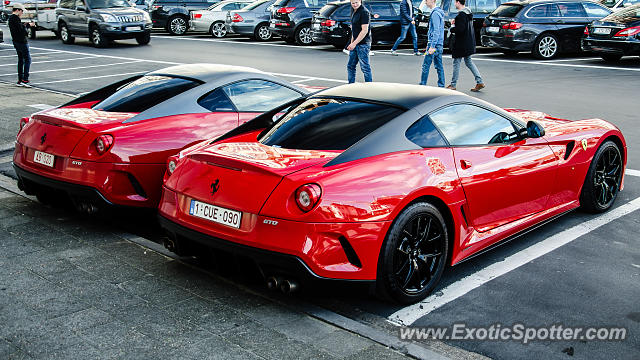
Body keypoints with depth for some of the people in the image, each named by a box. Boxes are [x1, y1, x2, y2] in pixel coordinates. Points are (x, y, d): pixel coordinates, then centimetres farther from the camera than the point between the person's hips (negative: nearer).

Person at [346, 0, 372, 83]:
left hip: (363, 44, -10)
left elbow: (364, 30, -20)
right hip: (355, 44, 10)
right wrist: (352, 43, 16)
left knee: (365, 67, -5)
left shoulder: (364, 12, -15)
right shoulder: (354, 13, 14)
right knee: (350, 66, 14)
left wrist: (354, 43, -21)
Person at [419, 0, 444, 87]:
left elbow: (436, 31, -20)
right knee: (439, 66, 10)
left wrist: (432, 46, -23)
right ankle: (441, 86, 12)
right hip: (439, 44, 10)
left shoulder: (435, 13, -15)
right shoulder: (439, 12, 16)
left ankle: (422, 85, 0)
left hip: (434, 43, -10)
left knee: (426, 65, -4)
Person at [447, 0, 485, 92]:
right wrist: (456, 22, 11)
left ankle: (453, 85, 9)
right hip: (469, 42, 9)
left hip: (461, 44, -9)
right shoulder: (468, 12, 11)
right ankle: (480, 82, 9)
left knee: (456, 62, 1)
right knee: (468, 61, 15)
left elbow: (460, 29, -26)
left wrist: (452, 29, -8)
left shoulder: (461, 14, -19)